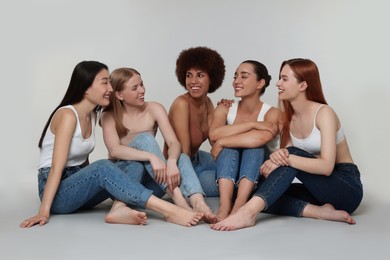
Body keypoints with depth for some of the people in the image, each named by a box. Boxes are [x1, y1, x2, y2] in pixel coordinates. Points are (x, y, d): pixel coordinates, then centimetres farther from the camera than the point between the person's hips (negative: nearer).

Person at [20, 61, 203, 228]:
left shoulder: (93, 115, 9)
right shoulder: (67, 115, -16)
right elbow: (56, 167, -22)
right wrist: (44, 211, -27)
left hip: (78, 184, 8)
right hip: (56, 192, -8)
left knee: (135, 166, -9)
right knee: (102, 168, -35)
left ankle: (119, 208, -37)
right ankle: (169, 211, -42)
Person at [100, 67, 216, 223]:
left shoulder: (154, 109, 1)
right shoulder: (110, 117, -4)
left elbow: (174, 143, -13)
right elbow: (114, 150, -23)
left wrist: (171, 161, -37)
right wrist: (151, 157, -38)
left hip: (150, 181, 3)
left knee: (182, 158, -25)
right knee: (144, 138, -27)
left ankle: (198, 203, -52)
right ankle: (178, 200, -43)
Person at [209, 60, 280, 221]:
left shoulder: (271, 113, -7)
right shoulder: (225, 109, 1)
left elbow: (262, 138, -31)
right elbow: (214, 134, -22)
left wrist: (220, 143, -25)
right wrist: (252, 124, -24)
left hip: (260, 178, -2)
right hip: (228, 177, 2)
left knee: (255, 144, -27)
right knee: (229, 146, -24)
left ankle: (239, 205, -45)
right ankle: (224, 205, -44)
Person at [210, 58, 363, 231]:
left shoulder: (323, 113, -14)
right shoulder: (288, 118, 5)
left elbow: (326, 166, -24)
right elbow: (287, 157, -5)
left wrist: (287, 158, -35)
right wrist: (276, 158, -29)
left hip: (348, 188, -6)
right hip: (318, 188, 6)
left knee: (292, 153, -31)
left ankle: (248, 212, -43)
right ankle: (319, 212, -25)